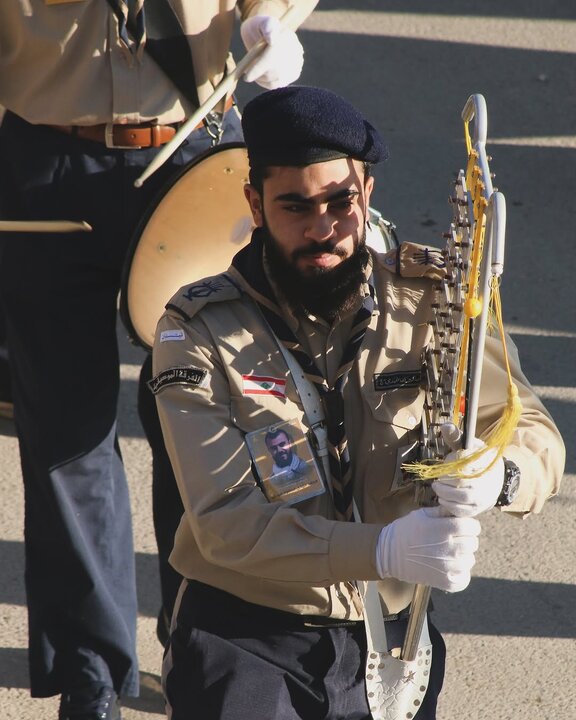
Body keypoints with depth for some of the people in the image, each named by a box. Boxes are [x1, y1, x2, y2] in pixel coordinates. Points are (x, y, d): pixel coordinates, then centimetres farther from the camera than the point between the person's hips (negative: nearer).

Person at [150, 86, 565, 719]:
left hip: (387, 636, 3)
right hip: (242, 637, -3)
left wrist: (493, 474, -27)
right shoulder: (198, 331, -8)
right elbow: (225, 518, -17)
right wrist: (384, 549, -31)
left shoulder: (430, 300, -1)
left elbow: (539, 440, -2)